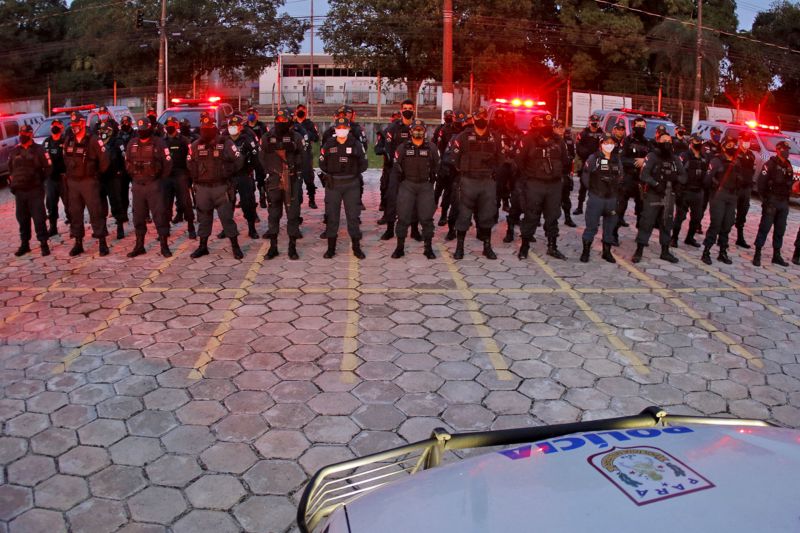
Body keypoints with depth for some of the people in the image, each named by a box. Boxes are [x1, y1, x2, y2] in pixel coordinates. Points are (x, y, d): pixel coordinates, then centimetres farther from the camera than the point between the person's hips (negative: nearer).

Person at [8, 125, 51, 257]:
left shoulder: (39, 150, -2)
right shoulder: (14, 151, 11)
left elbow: (47, 167, -2)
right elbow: (10, 169, 20)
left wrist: (39, 179, -4)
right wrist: (12, 183, 12)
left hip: (35, 190, -5)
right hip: (19, 191, 5)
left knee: (39, 218, -5)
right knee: (22, 219, 10)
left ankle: (44, 244, 3)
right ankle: (24, 244, 20)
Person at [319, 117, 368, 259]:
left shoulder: (356, 144, 2)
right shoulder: (328, 145, 4)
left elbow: (363, 164, 7)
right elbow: (322, 163, 11)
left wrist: (353, 173, 1)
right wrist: (330, 174, 3)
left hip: (351, 184, -1)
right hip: (333, 184, 1)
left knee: (353, 215, 2)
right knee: (331, 216, 4)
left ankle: (356, 247, 11)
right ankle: (331, 248, 13)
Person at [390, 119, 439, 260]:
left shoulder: (431, 147, 4)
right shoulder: (403, 147, 3)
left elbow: (437, 166, 10)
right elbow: (396, 167, 5)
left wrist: (433, 182, 6)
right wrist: (397, 185, 1)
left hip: (426, 185, 0)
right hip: (407, 185, 0)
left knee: (427, 217, 1)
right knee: (403, 217, -1)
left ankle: (428, 248, 10)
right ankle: (400, 247, 8)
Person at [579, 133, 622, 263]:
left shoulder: (617, 159, 9)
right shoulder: (594, 158, -5)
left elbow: (621, 176, 18)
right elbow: (585, 175, -3)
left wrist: (616, 188, 9)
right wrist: (590, 188, -3)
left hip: (612, 198, 4)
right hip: (596, 197, -4)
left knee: (610, 226, 11)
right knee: (591, 225, -1)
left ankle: (607, 252, 22)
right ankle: (585, 251, 8)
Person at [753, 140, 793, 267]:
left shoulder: (788, 166, 15)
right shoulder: (771, 164, -7)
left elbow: (789, 184, 19)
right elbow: (761, 182, -13)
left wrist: (787, 198, 10)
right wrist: (765, 199, -15)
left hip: (784, 203, 7)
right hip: (771, 202, -7)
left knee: (780, 230, 10)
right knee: (764, 228, -6)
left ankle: (776, 255, 18)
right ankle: (757, 254, -4)